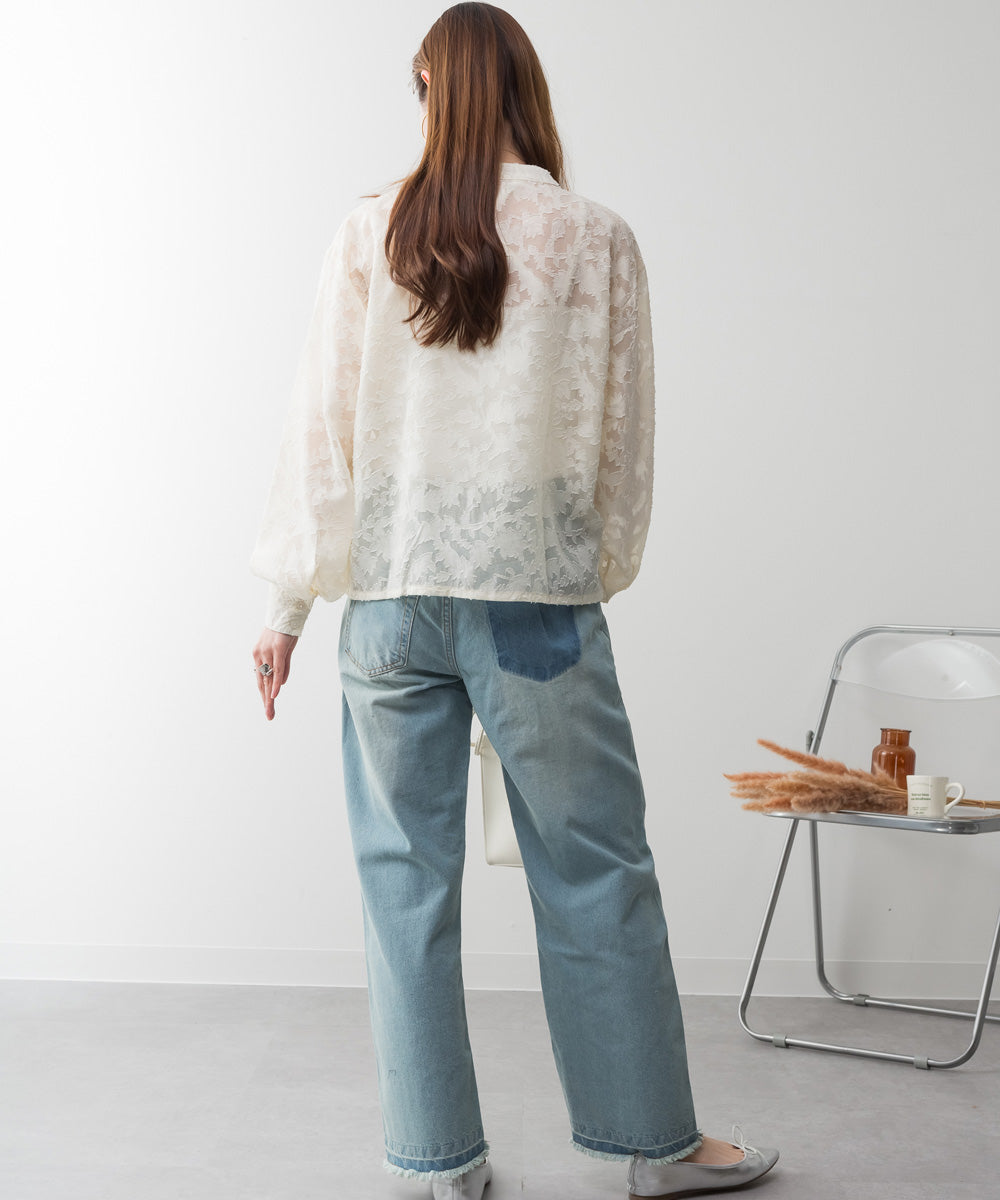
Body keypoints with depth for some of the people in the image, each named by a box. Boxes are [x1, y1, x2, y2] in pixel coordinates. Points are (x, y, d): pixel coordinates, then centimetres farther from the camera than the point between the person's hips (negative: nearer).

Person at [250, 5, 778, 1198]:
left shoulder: (367, 235, 2)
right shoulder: (597, 239, -1)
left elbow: (321, 425, 3)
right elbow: (623, 435, 2)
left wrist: (288, 600, 9)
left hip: (390, 594, 2)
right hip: (537, 592, -1)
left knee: (406, 875, 10)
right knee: (593, 867, 9)